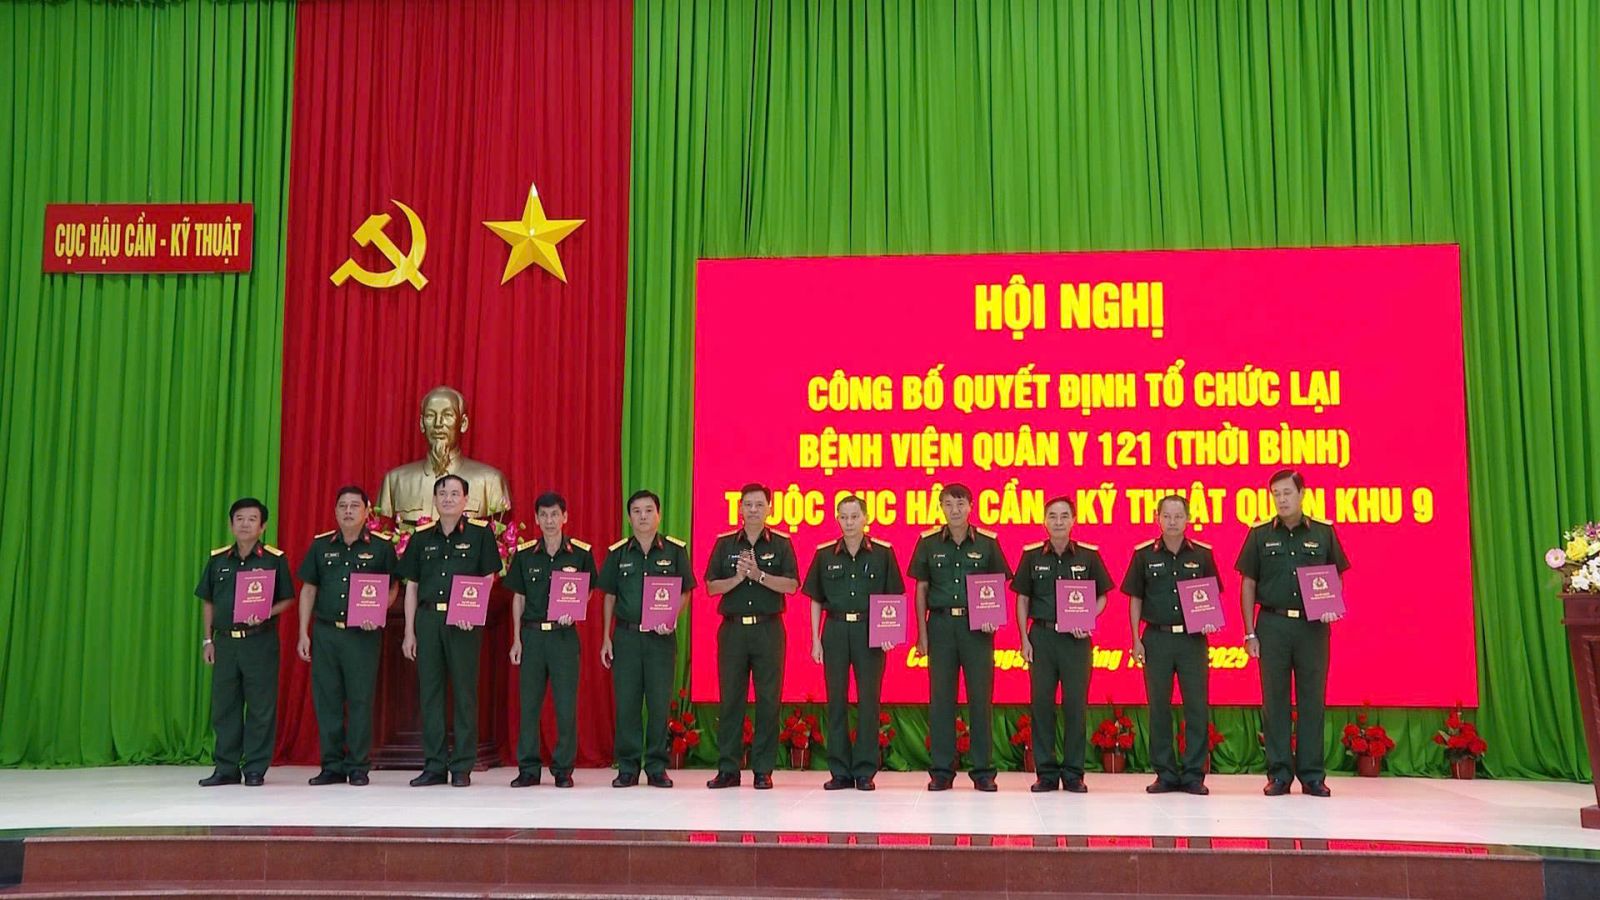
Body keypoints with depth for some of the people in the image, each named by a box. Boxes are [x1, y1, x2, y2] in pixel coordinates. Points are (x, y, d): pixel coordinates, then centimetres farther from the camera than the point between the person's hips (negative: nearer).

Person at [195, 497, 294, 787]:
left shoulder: (274, 559, -1)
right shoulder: (217, 559, 10)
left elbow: (286, 600, 1)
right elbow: (208, 602, 14)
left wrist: (266, 614, -18)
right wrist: (207, 640, 8)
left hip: (260, 641, -4)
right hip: (225, 642, 4)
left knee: (260, 708, -1)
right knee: (224, 707, 7)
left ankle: (255, 769, 8)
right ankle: (226, 768, 16)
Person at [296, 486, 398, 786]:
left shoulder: (381, 546, 1)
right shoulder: (321, 545, 9)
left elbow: (392, 588, 5)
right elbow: (308, 590, 11)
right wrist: (303, 634, 6)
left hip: (363, 634, -3)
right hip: (325, 632, 3)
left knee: (360, 700, -1)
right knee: (326, 700, 5)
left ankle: (358, 767, 8)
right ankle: (332, 766, 14)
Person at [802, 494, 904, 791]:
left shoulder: (883, 553, 3)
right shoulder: (824, 554, 6)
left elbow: (893, 598, 5)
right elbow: (816, 600, 10)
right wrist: (815, 640, 4)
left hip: (869, 631, -1)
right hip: (835, 630, 1)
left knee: (868, 700, 0)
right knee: (836, 699, 4)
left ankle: (865, 771, 9)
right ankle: (840, 771, 12)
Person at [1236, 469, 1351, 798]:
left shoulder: (1323, 533, 6)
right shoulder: (1260, 535, 5)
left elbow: (1337, 579, 12)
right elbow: (1248, 585, 6)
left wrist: (1332, 608, -8)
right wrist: (1249, 632, 1)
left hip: (1313, 626, 0)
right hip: (1273, 624, 0)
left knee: (1312, 700, 2)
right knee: (1275, 700, 3)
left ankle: (1312, 776, 10)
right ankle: (1279, 774, 10)